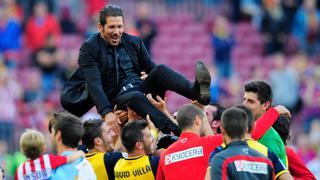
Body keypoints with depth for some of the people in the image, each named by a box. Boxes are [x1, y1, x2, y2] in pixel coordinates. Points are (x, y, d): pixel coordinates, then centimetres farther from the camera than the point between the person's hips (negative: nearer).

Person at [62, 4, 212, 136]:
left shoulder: (134, 42, 14)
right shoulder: (89, 49, -2)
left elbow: (151, 68, 16)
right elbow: (94, 84, -13)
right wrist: (107, 112, -27)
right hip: (117, 98, -5)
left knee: (160, 70, -22)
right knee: (136, 97, -38)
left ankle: (197, 92, -47)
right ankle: (176, 132, -56)